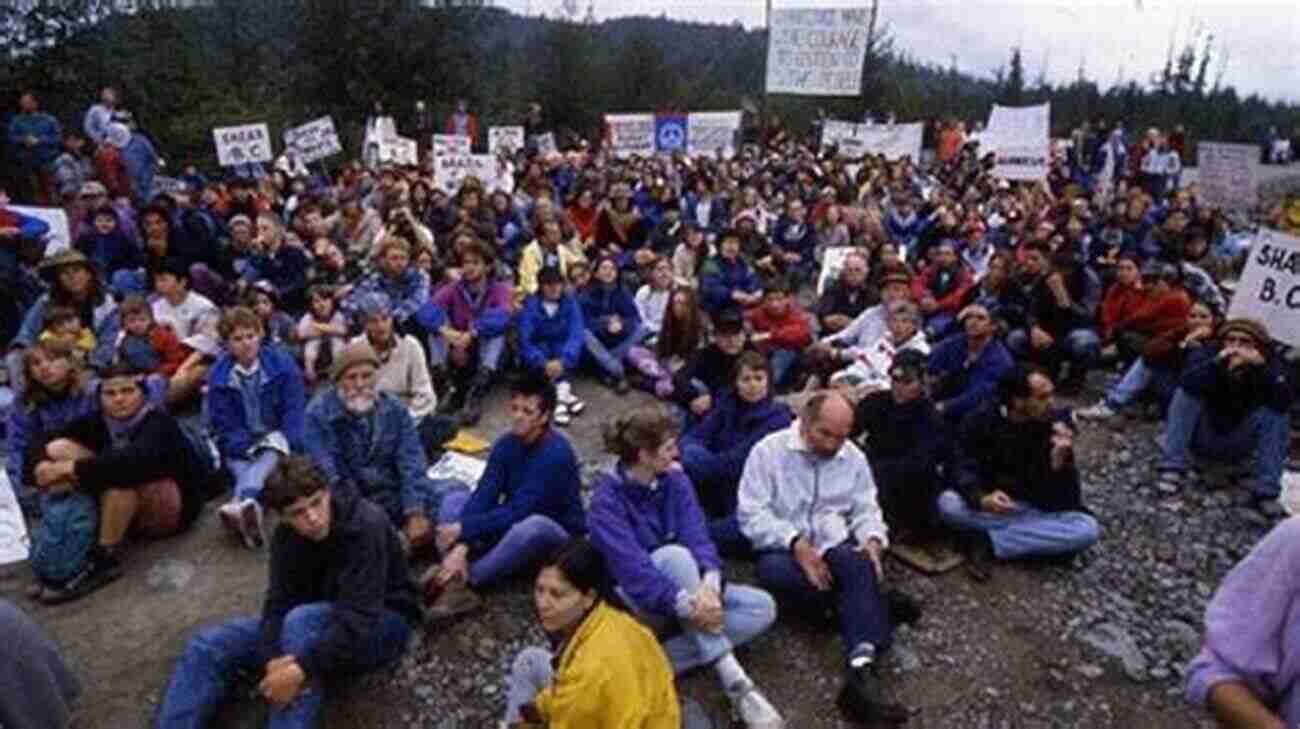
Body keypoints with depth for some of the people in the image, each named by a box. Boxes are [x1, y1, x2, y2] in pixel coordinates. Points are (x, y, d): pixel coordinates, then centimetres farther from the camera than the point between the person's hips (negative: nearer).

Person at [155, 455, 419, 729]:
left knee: (303, 621, -35)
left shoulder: (366, 524, -27)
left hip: (382, 624, -6)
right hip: (324, 623, 6)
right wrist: (272, 660, -34)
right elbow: (278, 605, -15)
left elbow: (360, 617, -32)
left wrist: (301, 669, -41)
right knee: (209, 645, -7)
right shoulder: (286, 537, -6)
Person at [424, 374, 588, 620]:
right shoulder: (506, 444, -6)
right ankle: (457, 584, -28)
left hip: (556, 536, -6)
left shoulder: (557, 453, -26)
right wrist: (460, 547, -29)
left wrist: (463, 528, -27)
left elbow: (518, 511, -30)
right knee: (454, 497, -8)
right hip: (511, 525, 7)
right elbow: (483, 496, -15)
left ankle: (465, 580, -24)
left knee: (532, 526, -40)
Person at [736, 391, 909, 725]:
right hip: (785, 550, -2)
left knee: (856, 562, -34)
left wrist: (872, 540, -13)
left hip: (837, 550, 2)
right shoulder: (768, 450, -4)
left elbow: (865, 510, 11)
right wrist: (796, 542, -22)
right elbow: (751, 514, -10)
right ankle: (872, 608, -20)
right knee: (773, 570, -37)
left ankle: (861, 669, -46)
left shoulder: (854, 457, 11)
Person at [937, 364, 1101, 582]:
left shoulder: (1057, 421, -12)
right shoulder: (980, 420, -13)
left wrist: (1059, 461, -34)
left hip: (1037, 509, 2)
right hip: (990, 505, -2)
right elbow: (962, 468, -17)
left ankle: (990, 543, -21)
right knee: (947, 504, -31)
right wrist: (982, 498, -37)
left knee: (1088, 529, -27)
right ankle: (1030, 533, -19)